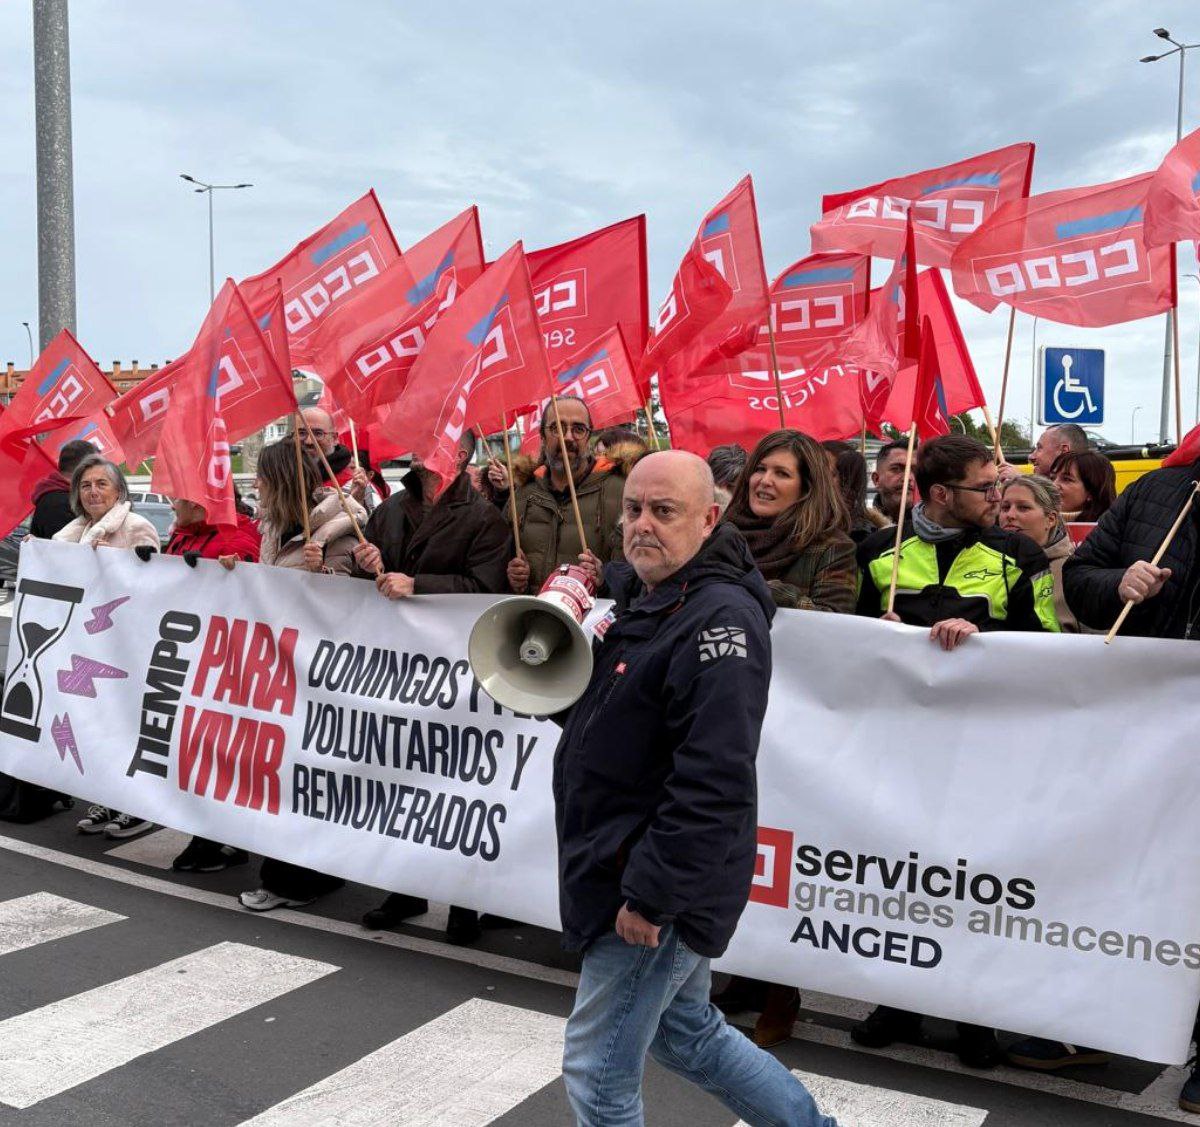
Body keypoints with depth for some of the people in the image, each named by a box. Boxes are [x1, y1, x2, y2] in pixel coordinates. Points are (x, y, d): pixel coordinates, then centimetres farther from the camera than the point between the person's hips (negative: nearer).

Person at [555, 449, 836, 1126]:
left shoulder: (720, 620, -21)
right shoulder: (640, 596, 10)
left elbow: (713, 779, -28)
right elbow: (602, 720, 21)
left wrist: (652, 893, -25)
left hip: (664, 885, -10)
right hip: (626, 866, 10)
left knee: (599, 1070, 2)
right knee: (686, 1031, 24)